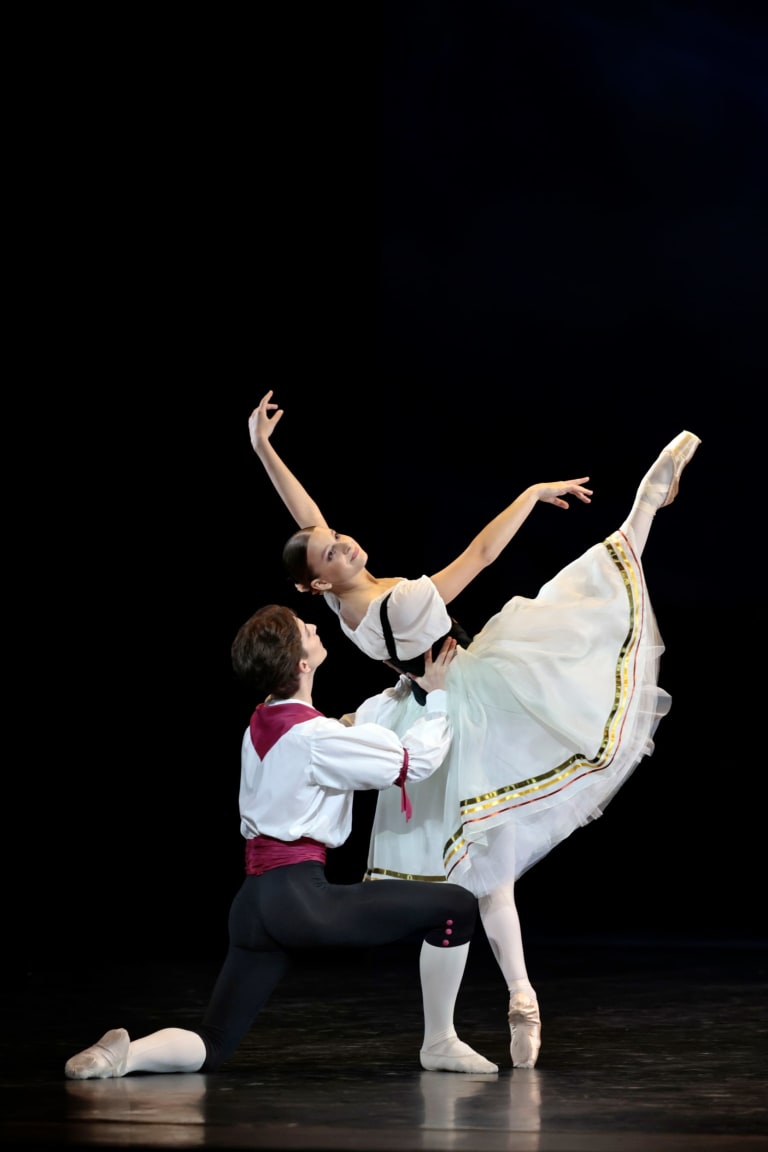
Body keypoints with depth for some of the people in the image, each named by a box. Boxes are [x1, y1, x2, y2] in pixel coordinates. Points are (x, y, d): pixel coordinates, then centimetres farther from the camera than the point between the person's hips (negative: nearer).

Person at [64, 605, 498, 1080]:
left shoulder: (262, 725, 13)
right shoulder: (315, 738, -12)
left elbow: (348, 735, 29)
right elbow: (416, 762, -4)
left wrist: (404, 687, 29)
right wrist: (438, 695, 9)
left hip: (254, 902, 8)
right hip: (299, 896, -8)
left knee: (211, 1047, 10)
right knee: (456, 907, 0)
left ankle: (123, 1054, -16)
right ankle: (440, 1044, 8)